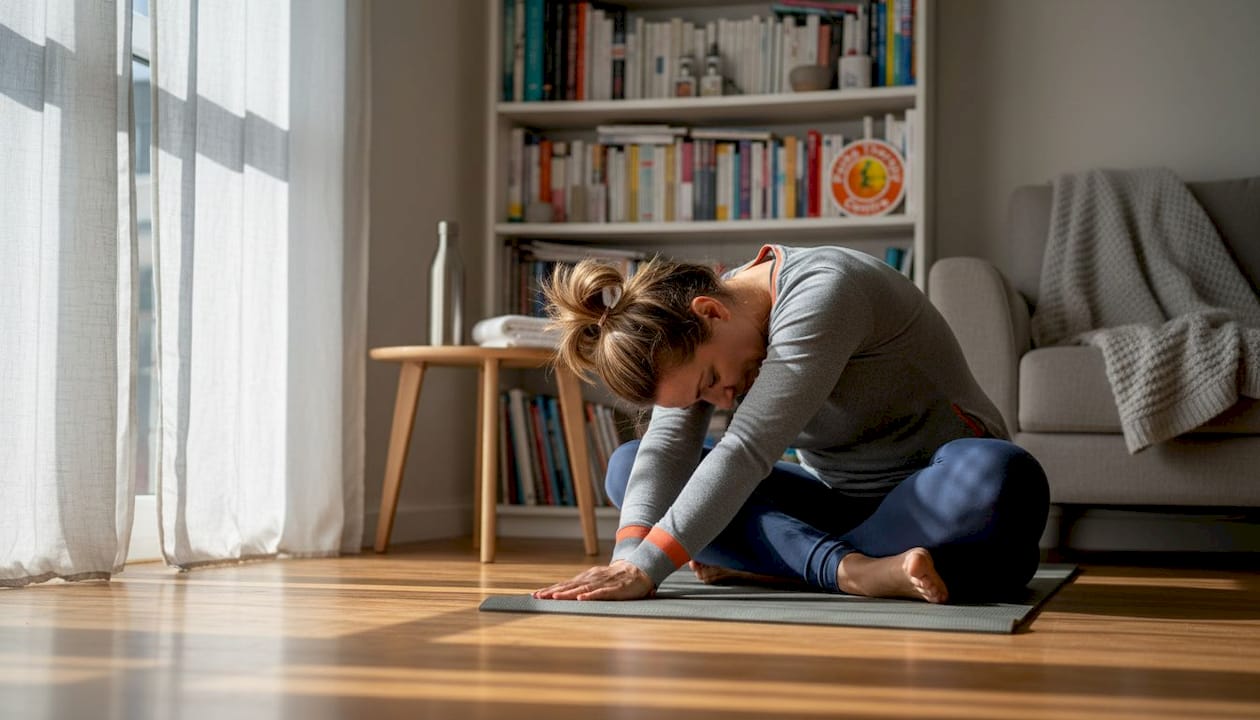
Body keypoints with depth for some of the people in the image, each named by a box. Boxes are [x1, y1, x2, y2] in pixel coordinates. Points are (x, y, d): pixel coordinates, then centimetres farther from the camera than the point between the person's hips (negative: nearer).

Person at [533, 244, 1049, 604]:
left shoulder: (821, 294, -27)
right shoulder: (690, 340, -4)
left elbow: (748, 451, -34)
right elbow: (667, 446, -16)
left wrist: (647, 568, -37)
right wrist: (628, 556, -34)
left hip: (930, 494, -6)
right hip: (834, 500, 6)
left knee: (1004, 480, -42)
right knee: (627, 466, -8)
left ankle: (762, 566, -27)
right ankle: (852, 569, -23)